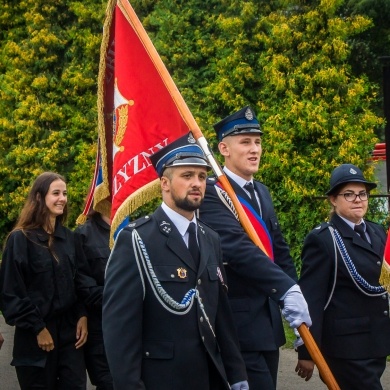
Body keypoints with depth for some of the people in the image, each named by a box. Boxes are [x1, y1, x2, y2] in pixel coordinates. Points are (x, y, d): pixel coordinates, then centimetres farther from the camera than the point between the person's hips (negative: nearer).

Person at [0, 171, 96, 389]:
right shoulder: (21, 239, -8)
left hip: (70, 330, 5)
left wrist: (82, 315, 1)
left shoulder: (68, 237, 10)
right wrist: (37, 328, -12)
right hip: (35, 335, -5)